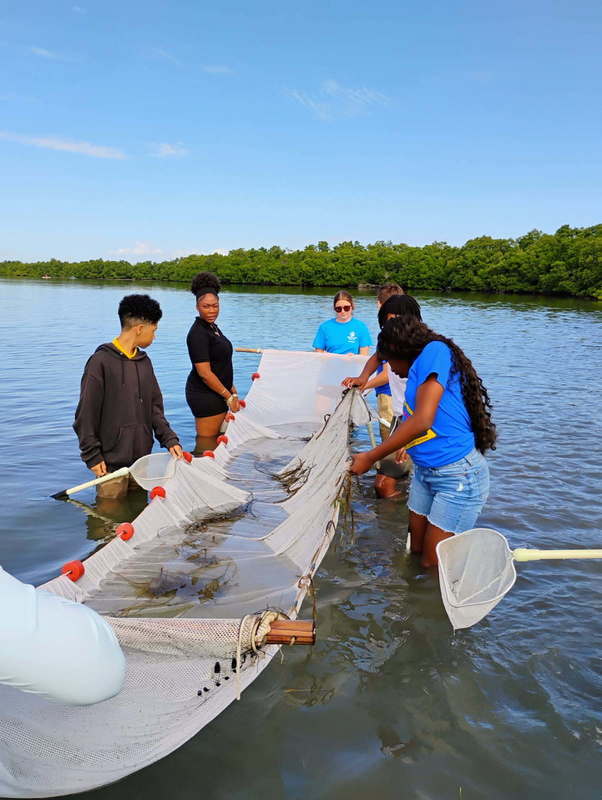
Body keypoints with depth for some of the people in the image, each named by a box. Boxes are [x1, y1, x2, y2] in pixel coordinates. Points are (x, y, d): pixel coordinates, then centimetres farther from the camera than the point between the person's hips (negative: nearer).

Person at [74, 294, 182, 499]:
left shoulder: (144, 361, 10)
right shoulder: (101, 361, -11)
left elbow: (155, 407, 12)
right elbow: (85, 415, -11)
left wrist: (169, 439, 0)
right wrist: (92, 456, -11)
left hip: (142, 457, 6)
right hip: (112, 460, -6)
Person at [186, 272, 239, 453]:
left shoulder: (212, 327, 12)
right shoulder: (198, 334, -18)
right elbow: (205, 373, -22)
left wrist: (232, 390, 19)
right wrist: (229, 397, -16)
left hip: (216, 393, 10)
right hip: (205, 395, -10)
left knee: (217, 439, 16)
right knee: (207, 442, -1)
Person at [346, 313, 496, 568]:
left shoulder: (435, 350, -12)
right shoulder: (420, 369, 15)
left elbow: (422, 420, -21)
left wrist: (370, 458, -14)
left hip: (458, 475, -9)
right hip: (424, 471, 9)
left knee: (432, 565, -2)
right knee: (415, 552, 13)